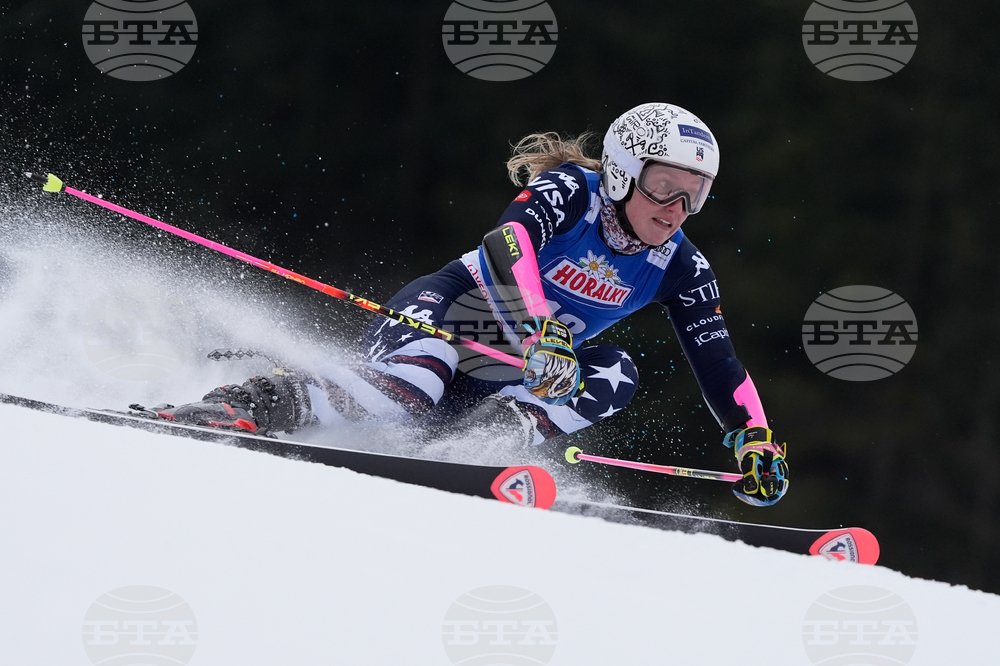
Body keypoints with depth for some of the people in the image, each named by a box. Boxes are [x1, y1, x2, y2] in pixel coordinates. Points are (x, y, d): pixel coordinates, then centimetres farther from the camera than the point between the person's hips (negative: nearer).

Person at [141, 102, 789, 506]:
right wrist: (541, 329, -52)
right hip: (450, 311, -6)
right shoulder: (572, 190, -17)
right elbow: (509, 240, -36)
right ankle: (248, 404, -40)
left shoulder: (680, 268, -1)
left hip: (509, 375, 6)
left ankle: (495, 432, -35)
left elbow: (718, 362, -1)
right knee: (412, 385, -39)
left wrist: (756, 438, -16)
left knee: (614, 375, -19)